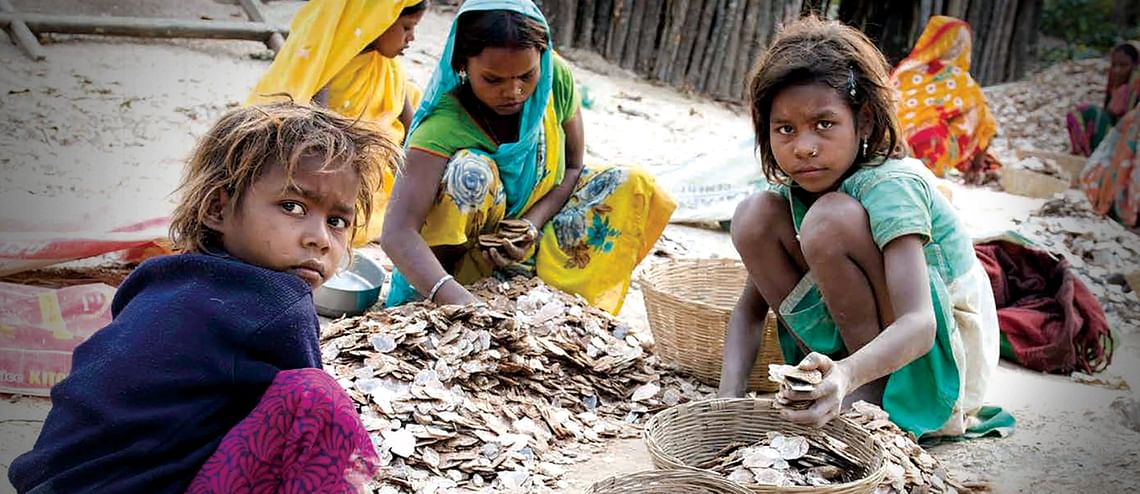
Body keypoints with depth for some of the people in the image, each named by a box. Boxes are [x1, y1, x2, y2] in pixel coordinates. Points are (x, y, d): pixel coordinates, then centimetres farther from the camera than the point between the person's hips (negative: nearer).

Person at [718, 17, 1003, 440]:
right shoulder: (792, 189, -5)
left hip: (943, 355, -6)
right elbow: (750, 308, -3)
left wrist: (847, 375, -57)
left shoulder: (891, 186, -25)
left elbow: (920, 325, -37)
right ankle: (823, 380, -7)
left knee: (831, 216, -30)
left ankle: (876, 393, -15)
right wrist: (729, 398, -21)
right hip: (857, 342, 6)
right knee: (754, 217, -12)